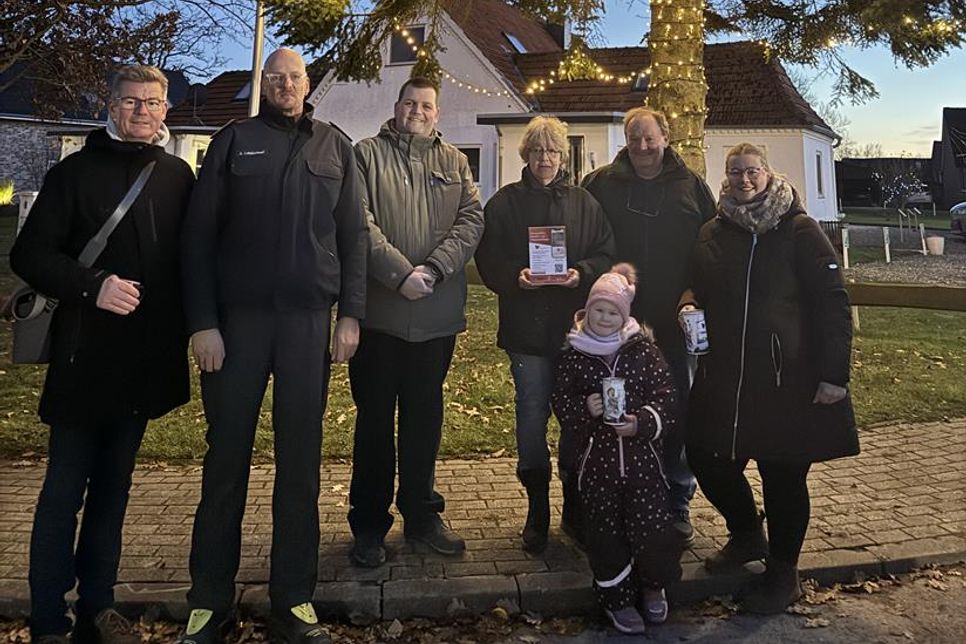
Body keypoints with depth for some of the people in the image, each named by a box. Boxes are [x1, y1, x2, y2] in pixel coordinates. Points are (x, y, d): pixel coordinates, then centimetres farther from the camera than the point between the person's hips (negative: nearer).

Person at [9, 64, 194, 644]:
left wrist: (187, 323, 1)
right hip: (85, 353, -3)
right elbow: (30, 253, -4)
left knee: (113, 486, 13)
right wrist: (91, 286, -18)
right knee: (65, 490, 3)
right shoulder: (77, 171, -1)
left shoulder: (178, 176, 9)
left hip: (146, 356, 4)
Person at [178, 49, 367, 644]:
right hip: (237, 318, -1)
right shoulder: (234, 142, 8)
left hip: (310, 321, 1)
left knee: (301, 461, 5)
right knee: (227, 458, 3)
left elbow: (353, 235, 10)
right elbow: (199, 234, 3)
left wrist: (351, 314, 0)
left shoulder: (336, 147, 13)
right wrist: (203, 321, -6)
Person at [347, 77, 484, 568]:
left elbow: (472, 220, 1)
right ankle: (369, 524, 17)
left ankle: (421, 515, 27)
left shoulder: (455, 163, 13)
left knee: (425, 417, 13)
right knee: (375, 418, 6)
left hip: (437, 314, 3)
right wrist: (400, 273, -19)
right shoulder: (368, 154, 4)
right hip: (378, 311, -3)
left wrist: (434, 269, -14)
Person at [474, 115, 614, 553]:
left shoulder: (584, 203, 10)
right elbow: (489, 260, 2)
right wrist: (515, 276, -17)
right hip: (526, 325, -1)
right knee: (531, 416, 2)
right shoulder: (505, 203, 6)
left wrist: (582, 272, -12)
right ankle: (537, 512, 15)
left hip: (577, 325, 2)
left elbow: (607, 254, 7)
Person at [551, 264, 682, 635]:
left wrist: (640, 422, -21)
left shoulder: (643, 348, 0)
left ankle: (653, 587, 28)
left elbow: (665, 395, -5)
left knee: (652, 524, -2)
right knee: (605, 532, 7)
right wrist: (585, 409, -19)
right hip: (596, 459, 0)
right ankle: (617, 599, 27)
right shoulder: (574, 354, 1)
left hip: (642, 454, 0)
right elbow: (562, 403, 1)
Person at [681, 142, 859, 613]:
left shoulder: (799, 231, -4)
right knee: (707, 459, 10)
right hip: (722, 376, 5)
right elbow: (698, 287, 24)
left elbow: (832, 303, -8)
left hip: (786, 379, -5)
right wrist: (689, 305, -1)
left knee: (783, 474, 5)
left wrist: (834, 373, -13)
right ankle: (746, 535, 40)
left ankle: (783, 573, 27)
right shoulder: (712, 234, 10)